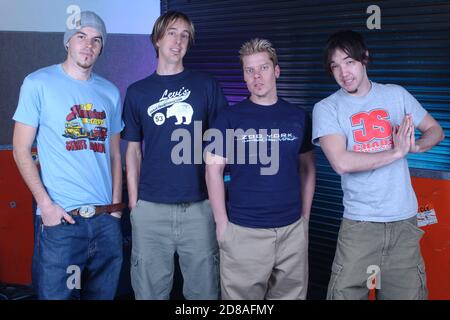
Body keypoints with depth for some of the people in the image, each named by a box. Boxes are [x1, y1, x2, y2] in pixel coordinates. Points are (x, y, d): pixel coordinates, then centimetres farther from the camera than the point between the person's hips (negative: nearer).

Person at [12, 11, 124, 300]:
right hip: (60, 220, -4)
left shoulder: (110, 92, 12)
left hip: (106, 220, 4)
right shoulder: (38, 83, -1)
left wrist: (116, 205, 7)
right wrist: (45, 203, -11)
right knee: (55, 294, 2)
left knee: (103, 294, 13)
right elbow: (22, 150, -2)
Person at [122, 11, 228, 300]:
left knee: (203, 288, 7)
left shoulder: (207, 86, 5)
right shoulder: (137, 92, 8)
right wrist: (133, 201, 4)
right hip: (150, 208, 1)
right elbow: (134, 150, 10)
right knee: (151, 289, 9)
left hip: (199, 205, 0)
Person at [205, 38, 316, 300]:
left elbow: (307, 168, 12)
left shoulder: (299, 117, 6)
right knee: (242, 295, 7)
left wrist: (305, 216, 7)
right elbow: (214, 170, -1)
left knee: (291, 294, 13)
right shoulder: (229, 118, -2)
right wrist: (222, 223, -5)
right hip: (243, 231, -2)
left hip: (292, 230, 3)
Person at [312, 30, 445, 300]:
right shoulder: (327, 108, -3)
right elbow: (342, 162, -17)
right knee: (346, 292, -2)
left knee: (409, 292, 6)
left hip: (405, 220, 3)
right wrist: (396, 152, -15)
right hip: (359, 224, -2)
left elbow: (435, 130, 16)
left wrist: (416, 146, -6)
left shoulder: (397, 95, 7)